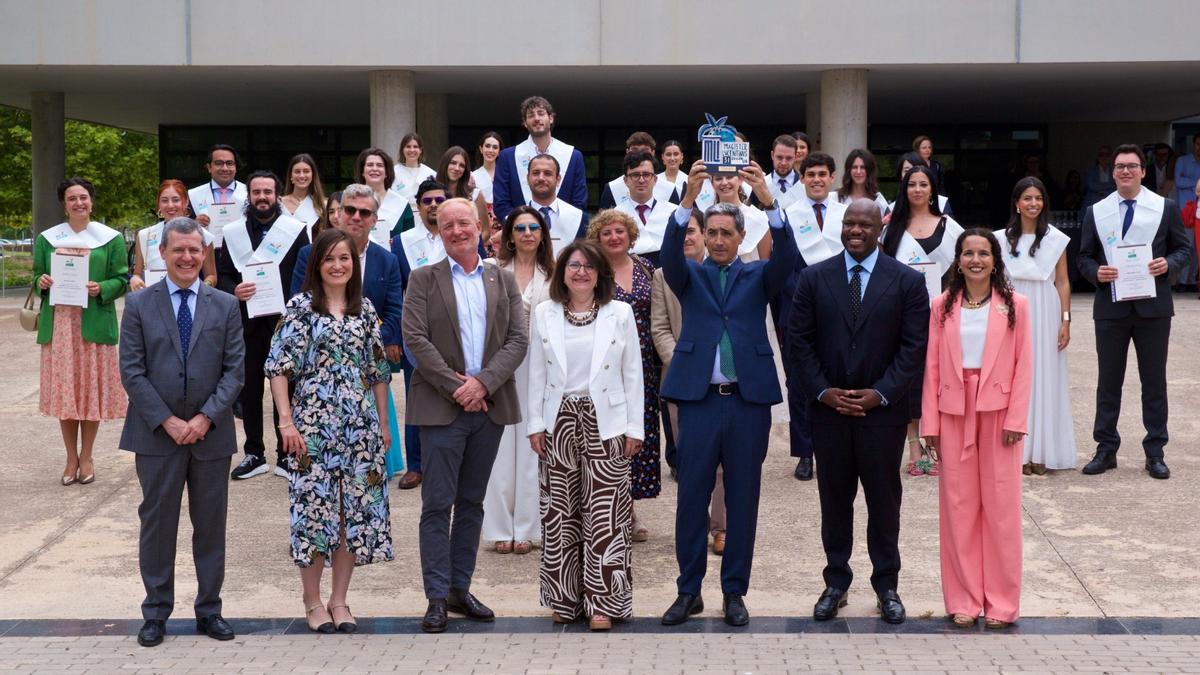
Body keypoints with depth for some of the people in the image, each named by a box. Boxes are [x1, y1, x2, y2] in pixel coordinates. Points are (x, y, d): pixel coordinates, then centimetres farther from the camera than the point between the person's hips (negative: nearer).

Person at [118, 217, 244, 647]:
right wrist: (167, 421, -12)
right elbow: (131, 372, -3)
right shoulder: (139, 305, 1)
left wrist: (206, 417, -12)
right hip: (156, 433, -1)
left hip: (211, 433, 1)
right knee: (157, 523, 5)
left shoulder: (226, 306, 5)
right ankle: (156, 612, 15)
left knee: (211, 524, 8)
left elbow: (235, 369, 1)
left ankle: (209, 610, 18)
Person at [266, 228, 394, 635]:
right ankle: (313, 602, 13)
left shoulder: (365, 309, 10)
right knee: (314, 508, -1)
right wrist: (287, 423, -12)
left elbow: (379, 370, 14)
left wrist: (383, 423, 12)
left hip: (359, 428, 4)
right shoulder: (300, 307, -2)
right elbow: (278, 368, -6)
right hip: (313, 425, -4)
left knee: (355, 511, 5)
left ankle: (339, 600, 16)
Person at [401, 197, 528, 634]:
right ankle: (437, 597, 2)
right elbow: (415, 340, -7)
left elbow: (518, 340, 1)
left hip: (489, 405, 3)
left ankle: (460, 589, 18)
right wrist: (455, 387, -14)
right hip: (441, 407, -3)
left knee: (471, 503, 10)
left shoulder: (504, 281, 10)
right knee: (438, 505, -3)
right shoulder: (423, 280, 3)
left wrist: (482, 383, -13)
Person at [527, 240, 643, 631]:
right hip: (559, 421, 2)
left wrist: (634, 426, -1)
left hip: (605, 422, -2)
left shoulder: (620, 314, 3)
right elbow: (536, 374, 8)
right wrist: (535, 424, 2)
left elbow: (633, 374, 3)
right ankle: (565, 599, 16)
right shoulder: (544, 315, 6)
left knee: (604, 514, -3)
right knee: (561, 513, 6)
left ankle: (603, 602, 3)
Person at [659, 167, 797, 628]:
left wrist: (768, 201, -24)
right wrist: (688, 199, -25)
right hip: (699, 399, 0)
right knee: (692, 498, 3)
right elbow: (670, 254, -11)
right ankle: (689, 591, 13)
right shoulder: (690, 276, 10)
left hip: (749, 400, 0)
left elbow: (786, 257, -9)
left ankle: (734, 592, 15)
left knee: (743, 500, 6)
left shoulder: (758, 276, 10)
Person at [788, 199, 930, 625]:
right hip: (828, 408, 1)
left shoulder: (907, 282, 0)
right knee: (834, 497, 9)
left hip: (883, 409, -1)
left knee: (884, 498, 7)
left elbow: (914, 346, -4)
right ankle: (836, 583, 20)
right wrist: (823, 391, -9)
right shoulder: (814, 278, 3)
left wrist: (880, 393, -12)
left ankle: (887, 586, 18)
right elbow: (799, 341, 2)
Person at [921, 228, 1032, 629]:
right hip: (955, 412, 1)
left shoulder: (1014, 306, 1)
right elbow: (932, 367, 2)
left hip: (998, 412, -1)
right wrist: (930, 423, -2)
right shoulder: (943, 307, 4)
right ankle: (963, 599, 13)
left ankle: (1001, 602, 11)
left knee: (1000, 505, 2)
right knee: (958, 505, 4)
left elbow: (1023, 366, -1)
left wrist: (1016, 419, -8)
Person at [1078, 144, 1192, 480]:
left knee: (1154, 381, 6)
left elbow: (1184, 248, 6)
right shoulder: (1096, 212, 6)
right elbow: (1084, 257, 9)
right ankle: (1106, 450, 15)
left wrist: (1169, 264, -15)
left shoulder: (1165, 208, 3)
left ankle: (1155, 452, 13)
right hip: (1111, 308, 1)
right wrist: (1096, 272, -12)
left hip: (1152, 307, -1)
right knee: (1108, 381, 7)